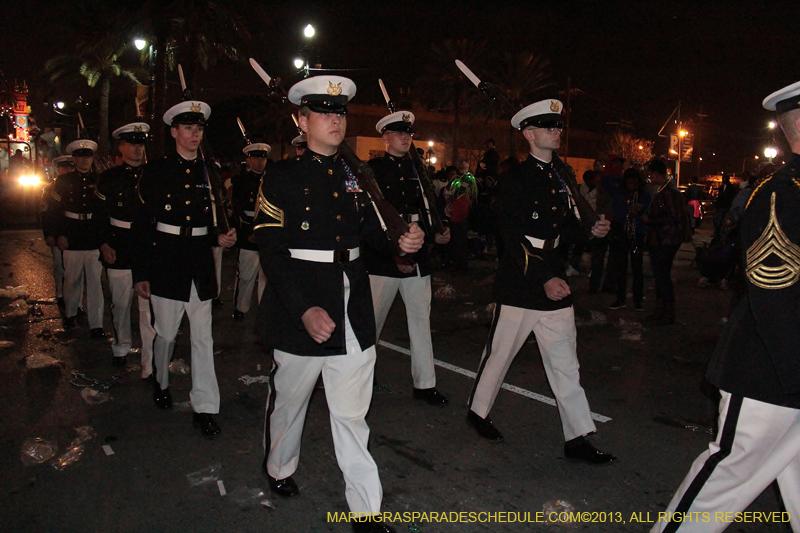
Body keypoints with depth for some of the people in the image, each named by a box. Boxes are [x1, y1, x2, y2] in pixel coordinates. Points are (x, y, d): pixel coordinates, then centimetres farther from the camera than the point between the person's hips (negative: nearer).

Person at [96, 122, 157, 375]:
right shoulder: (108, 178, 5)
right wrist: (103, 244, -3)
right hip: (119, 251, 1)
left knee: (149, 308, -5)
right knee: (120, 304, 14)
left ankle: (150, 364, -1)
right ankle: (121, 347, 36)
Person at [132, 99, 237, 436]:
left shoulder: (209, 172, 9)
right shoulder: (157, 171, 0)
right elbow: (142, 224, -2)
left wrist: (220, 238, -6)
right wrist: (140, 273, -5)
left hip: (201, 263, 2)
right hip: (166, 261, -2)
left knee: (203, 336, 1)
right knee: (166, 332, 9)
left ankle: (203, 408, 8)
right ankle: (161, 382, 39)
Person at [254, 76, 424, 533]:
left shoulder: (354, 175, 9)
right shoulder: (282, 176, -6)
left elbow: (371, 231, 13)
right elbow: (272, 252, -13)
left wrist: (401, 242, -10)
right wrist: (305, 311, -23)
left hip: (353, 306, 4)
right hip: (299, 308, -3)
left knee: (352, 413, 9)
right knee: (290, 399, 17)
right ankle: (279, 468, 45)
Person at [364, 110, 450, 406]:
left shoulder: (418, 169, 13)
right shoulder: (372, 170, -2)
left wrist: (436, 234, -2)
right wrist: (393, 253, -14)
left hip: (417, 257, 4)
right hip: (382, 259, -4)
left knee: (421, 318, 7)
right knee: (373, 319, 6)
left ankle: (425, 384, 17)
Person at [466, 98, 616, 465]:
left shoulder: (561, 175, 12)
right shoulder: (515, 179, -9)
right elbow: (513, 238, -17)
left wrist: (591, 229, -2)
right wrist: (544, 279, -24)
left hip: (555, 283, 6)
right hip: (519, 287, -6)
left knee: (565, 362, 8)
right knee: (499, 353, 9)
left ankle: (577, 439, 17)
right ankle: (477, 411, 32)